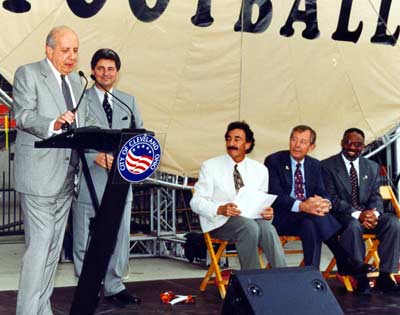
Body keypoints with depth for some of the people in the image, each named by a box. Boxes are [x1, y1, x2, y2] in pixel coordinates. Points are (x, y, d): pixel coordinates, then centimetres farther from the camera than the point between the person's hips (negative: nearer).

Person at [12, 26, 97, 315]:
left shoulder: (76, 80, 17)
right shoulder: (28, 74, -4)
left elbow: (86, 121, 13)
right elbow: (23, 115, -16)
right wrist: (53, 124, -34)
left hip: (66, 176, 8)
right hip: (39, 175, -7)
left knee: (54, 246, 12)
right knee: (39, 244, -10)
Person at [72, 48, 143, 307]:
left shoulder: (128, 101, 15)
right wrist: (96, 157, -20)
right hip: (89, 180, -4)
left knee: (119, 237, 7)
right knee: (84, 240, 5)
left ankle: (114, 287, 20)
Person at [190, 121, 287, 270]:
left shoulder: (260, 170, 12)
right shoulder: (210, 166, 3)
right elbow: (196, 202, -3)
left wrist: (268, 212, -10)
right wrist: (220, 209, -23)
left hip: (251, 217, 3)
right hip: (219, 221, -3)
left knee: (267, 228, -32)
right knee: (250, 227, -34)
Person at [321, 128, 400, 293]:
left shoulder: (372, 167, 14)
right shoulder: (327, 166, -1)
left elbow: (376, 197, 9)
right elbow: (332, 199, -10)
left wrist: (374, 214, -16)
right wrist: (357, 215, -24)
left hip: (368, 213, 5)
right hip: (343, 216, -4)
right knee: (353, 226, -37)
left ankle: (384, 276, -19)